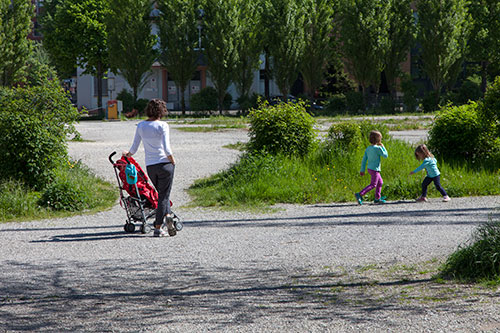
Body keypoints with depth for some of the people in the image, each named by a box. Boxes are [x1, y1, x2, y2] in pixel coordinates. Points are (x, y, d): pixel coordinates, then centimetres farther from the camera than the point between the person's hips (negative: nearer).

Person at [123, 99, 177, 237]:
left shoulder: (141, 126, 4)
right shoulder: (162, 125, -9)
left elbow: (134, 148, 8)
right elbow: (167, 149, -16)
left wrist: (128, 154, 29)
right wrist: (173, 161, 0)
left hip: (150, 166, 4)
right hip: (164, 164, -4)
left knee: (162, 193, 20)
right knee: (163, 195, 3)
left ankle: (168, 215, 2)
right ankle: (157, 228, -3)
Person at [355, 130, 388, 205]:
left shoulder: (368, 148, 4)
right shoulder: (378, 148, -17)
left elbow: (364, 160, 6)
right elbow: (385, 155, -7)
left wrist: (362, 170, 11)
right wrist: (383, 147, 3)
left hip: (370, 169, 8)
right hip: (375, 169, -8)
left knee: (380, 182, 21)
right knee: (373, 185, -3)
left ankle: (377, 198, 26)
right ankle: (360, 195, -15)